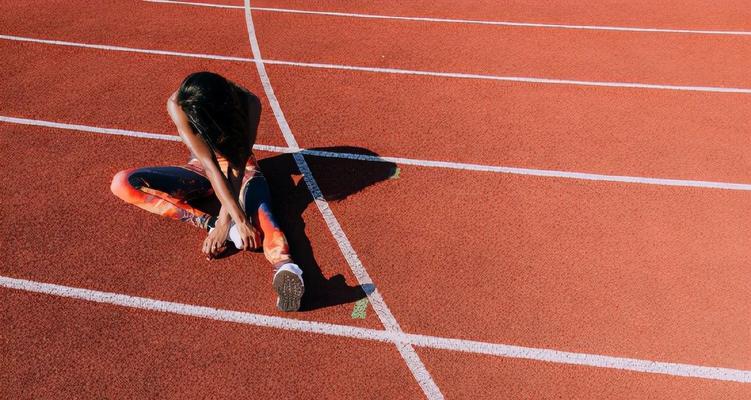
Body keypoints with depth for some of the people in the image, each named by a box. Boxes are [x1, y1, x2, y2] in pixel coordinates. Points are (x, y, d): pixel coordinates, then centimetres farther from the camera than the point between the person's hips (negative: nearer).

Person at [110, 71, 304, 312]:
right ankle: (208, 223, -36)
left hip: (240, 167, -2)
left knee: (258, 209, -37)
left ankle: (285, 266, -64)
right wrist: (238, 219, -41)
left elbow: (237, 164, -30)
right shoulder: (178, 105, -26)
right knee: (122, 183, -20)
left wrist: (225, 220, -40)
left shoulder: (248, 103, -27)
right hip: (202, 170, 2)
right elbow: (210, 165, -34)